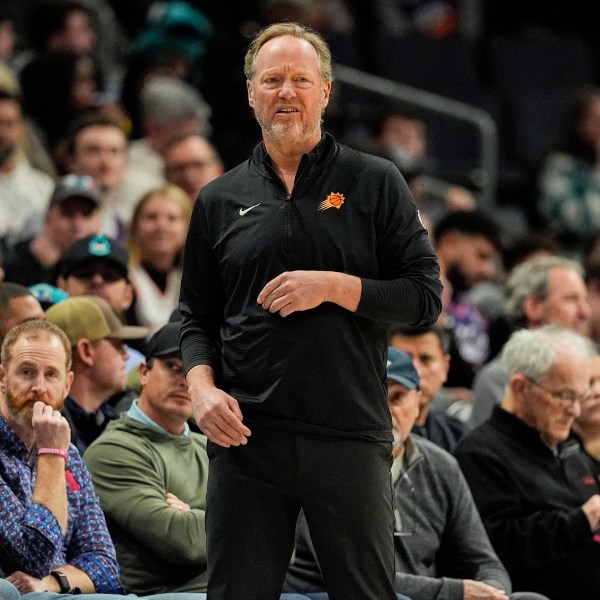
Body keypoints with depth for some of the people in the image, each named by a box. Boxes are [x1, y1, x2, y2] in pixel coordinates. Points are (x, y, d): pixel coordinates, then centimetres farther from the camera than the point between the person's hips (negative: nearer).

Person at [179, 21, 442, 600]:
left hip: (351, 436, -2)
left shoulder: (374, 183, 5)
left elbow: (425, 296, 0)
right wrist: (202, 387, -3)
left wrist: (334, 287, -12)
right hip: (244, 433, 2)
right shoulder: (220, 200, 12)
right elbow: (197, 316, 15)